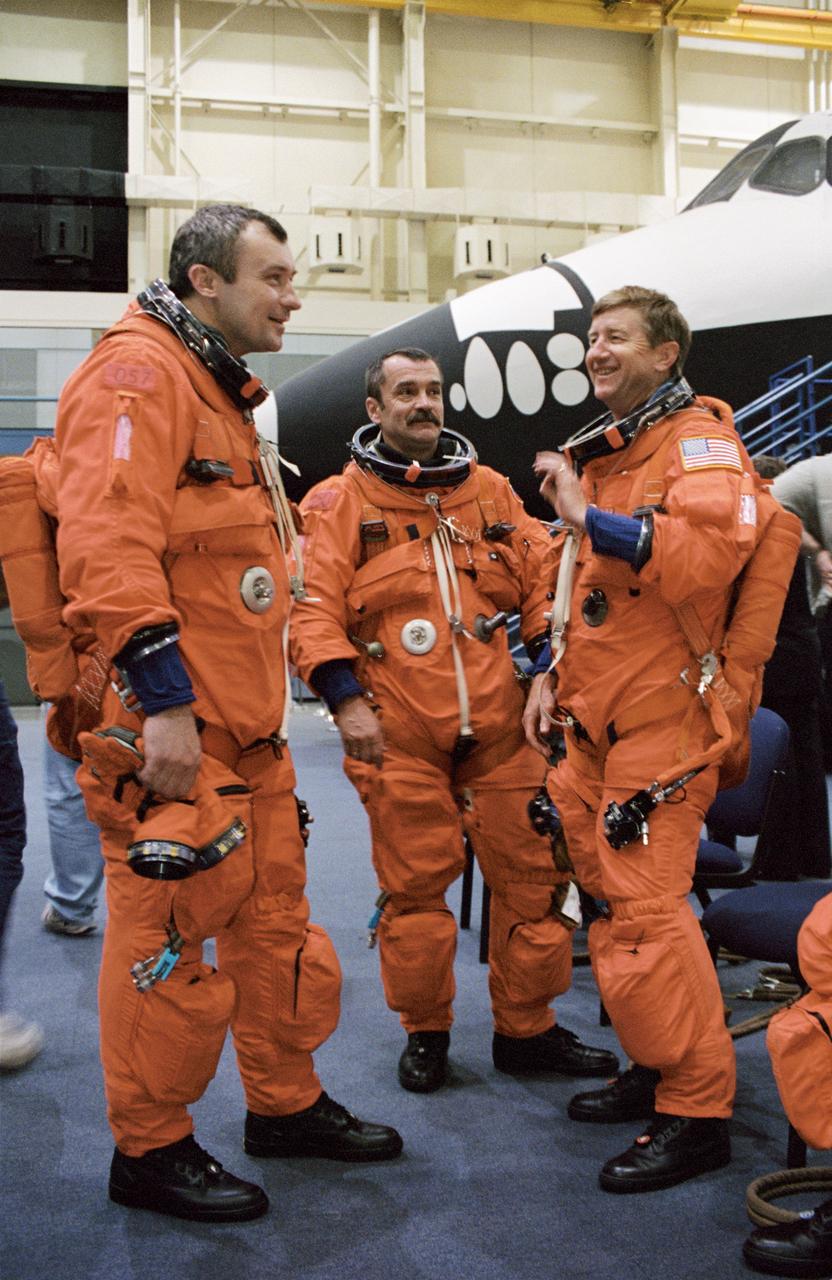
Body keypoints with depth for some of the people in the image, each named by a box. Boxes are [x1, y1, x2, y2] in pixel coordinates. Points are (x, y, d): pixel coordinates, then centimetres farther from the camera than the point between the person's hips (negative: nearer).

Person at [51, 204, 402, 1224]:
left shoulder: (220, 391, 21)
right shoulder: (137, 375, -11)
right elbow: (108, 545, -23)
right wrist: (161, 696, -26)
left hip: (246, 728, 10)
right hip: (170, 732, -10)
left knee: (273, 920, 18)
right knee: (166, 938, 1)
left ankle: (286, 1102, 34)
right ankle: (149, 1149, 18)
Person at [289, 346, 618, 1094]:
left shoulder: (492, 490, 13)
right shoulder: (339, 501, 2)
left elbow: (539, 583, 13)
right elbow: (313, 606, -6)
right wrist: (345, 699, -15)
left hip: (500, 725, 4)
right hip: (397, 732, -3)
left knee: (533, 872, 6)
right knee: (414, 884, 4)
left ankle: (527, 1029, 23)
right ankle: (424, 1033, 23)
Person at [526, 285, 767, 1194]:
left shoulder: (698, 439, -6)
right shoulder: (599, 452, 20)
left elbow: (710, 548, -26)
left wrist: (590, 519, -25)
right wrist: (550, 672, 19)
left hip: (662, 717, -9)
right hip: (595, 715, 9)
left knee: (646, 909, -10)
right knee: (616, 899, 13)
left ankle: (696, 1112, 1)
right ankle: (658, 1070, 27)